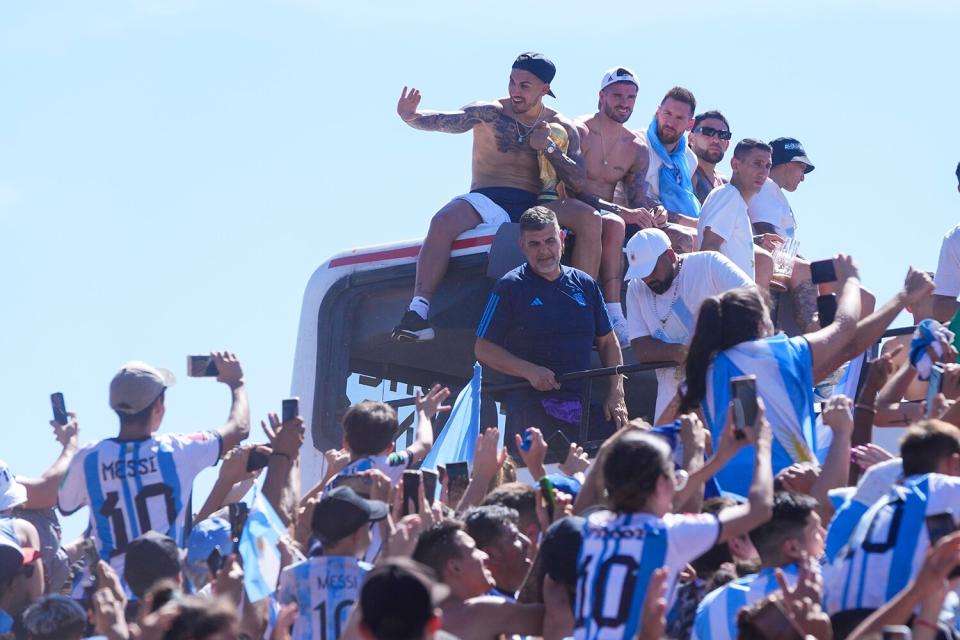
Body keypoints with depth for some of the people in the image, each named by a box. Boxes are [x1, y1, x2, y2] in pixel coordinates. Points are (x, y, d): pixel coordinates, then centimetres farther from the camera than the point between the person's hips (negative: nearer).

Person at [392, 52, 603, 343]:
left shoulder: (561, 128, 12)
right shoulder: (489, 114, 5)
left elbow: (577, 182, 3)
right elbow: (445, 121, -12)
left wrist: (548, 147, -11)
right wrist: (411, 117, -34)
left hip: (534, 207, 2)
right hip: (487, 203, -2)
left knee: (590, 218, -24)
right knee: (443, 221, -34)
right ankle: (418, 312, -40)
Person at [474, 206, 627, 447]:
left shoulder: (585, 284, 15)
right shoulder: (509, 287, 3)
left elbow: (608, 342, 21)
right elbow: (483, 350, 1)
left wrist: (616, 394, 6)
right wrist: (530, 371, -13)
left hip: (583, 404, 4)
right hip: (531, 406, -4)